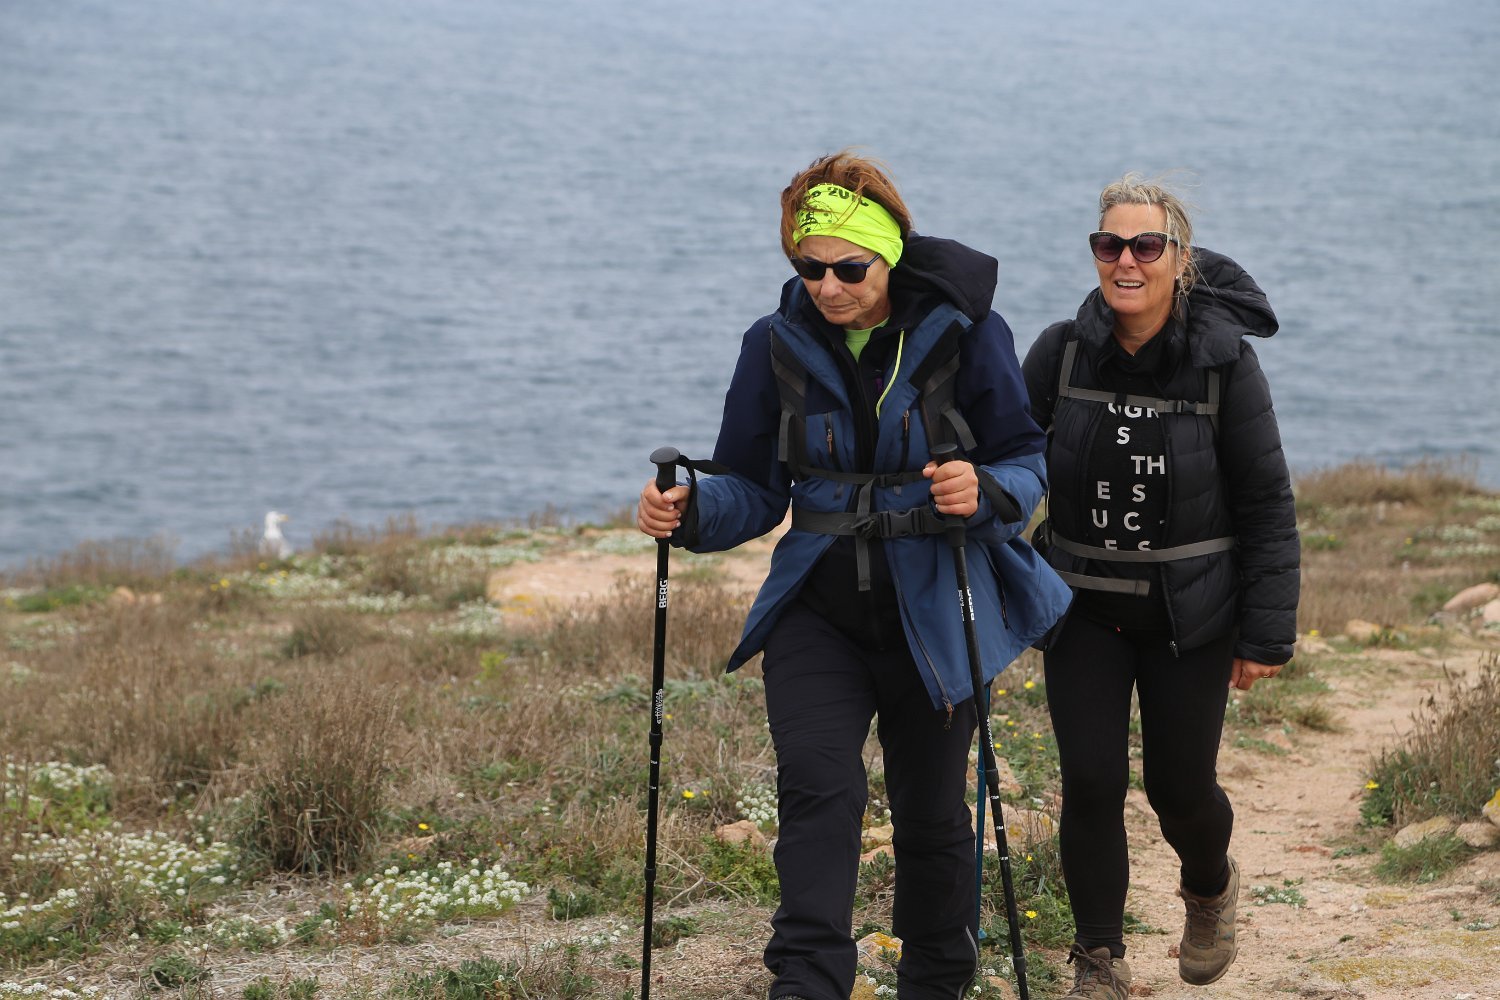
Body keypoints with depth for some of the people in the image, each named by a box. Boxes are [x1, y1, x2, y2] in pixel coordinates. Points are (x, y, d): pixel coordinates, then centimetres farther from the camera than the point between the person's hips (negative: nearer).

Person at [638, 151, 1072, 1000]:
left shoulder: (965, 332, -8)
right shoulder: (778, 345, -1)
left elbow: (1028, 460, -4)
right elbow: (755, 487, 3)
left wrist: (987, 492, -27)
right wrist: (691, 511, -17)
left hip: (936, 608, -1)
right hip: (819, 608, 1)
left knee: (931, 811, 11)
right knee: (818, 786, -19)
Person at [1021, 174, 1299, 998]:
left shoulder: (1225, 361, -11)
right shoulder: (1061, 352, -7)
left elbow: (1266, 504, -7)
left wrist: (1267, 633, -7)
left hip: (1189, 615, -1)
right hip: (1083, 610, 1)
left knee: (1179, 784, 7)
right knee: (1091, 783, -4)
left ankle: (1210, 888, 42)